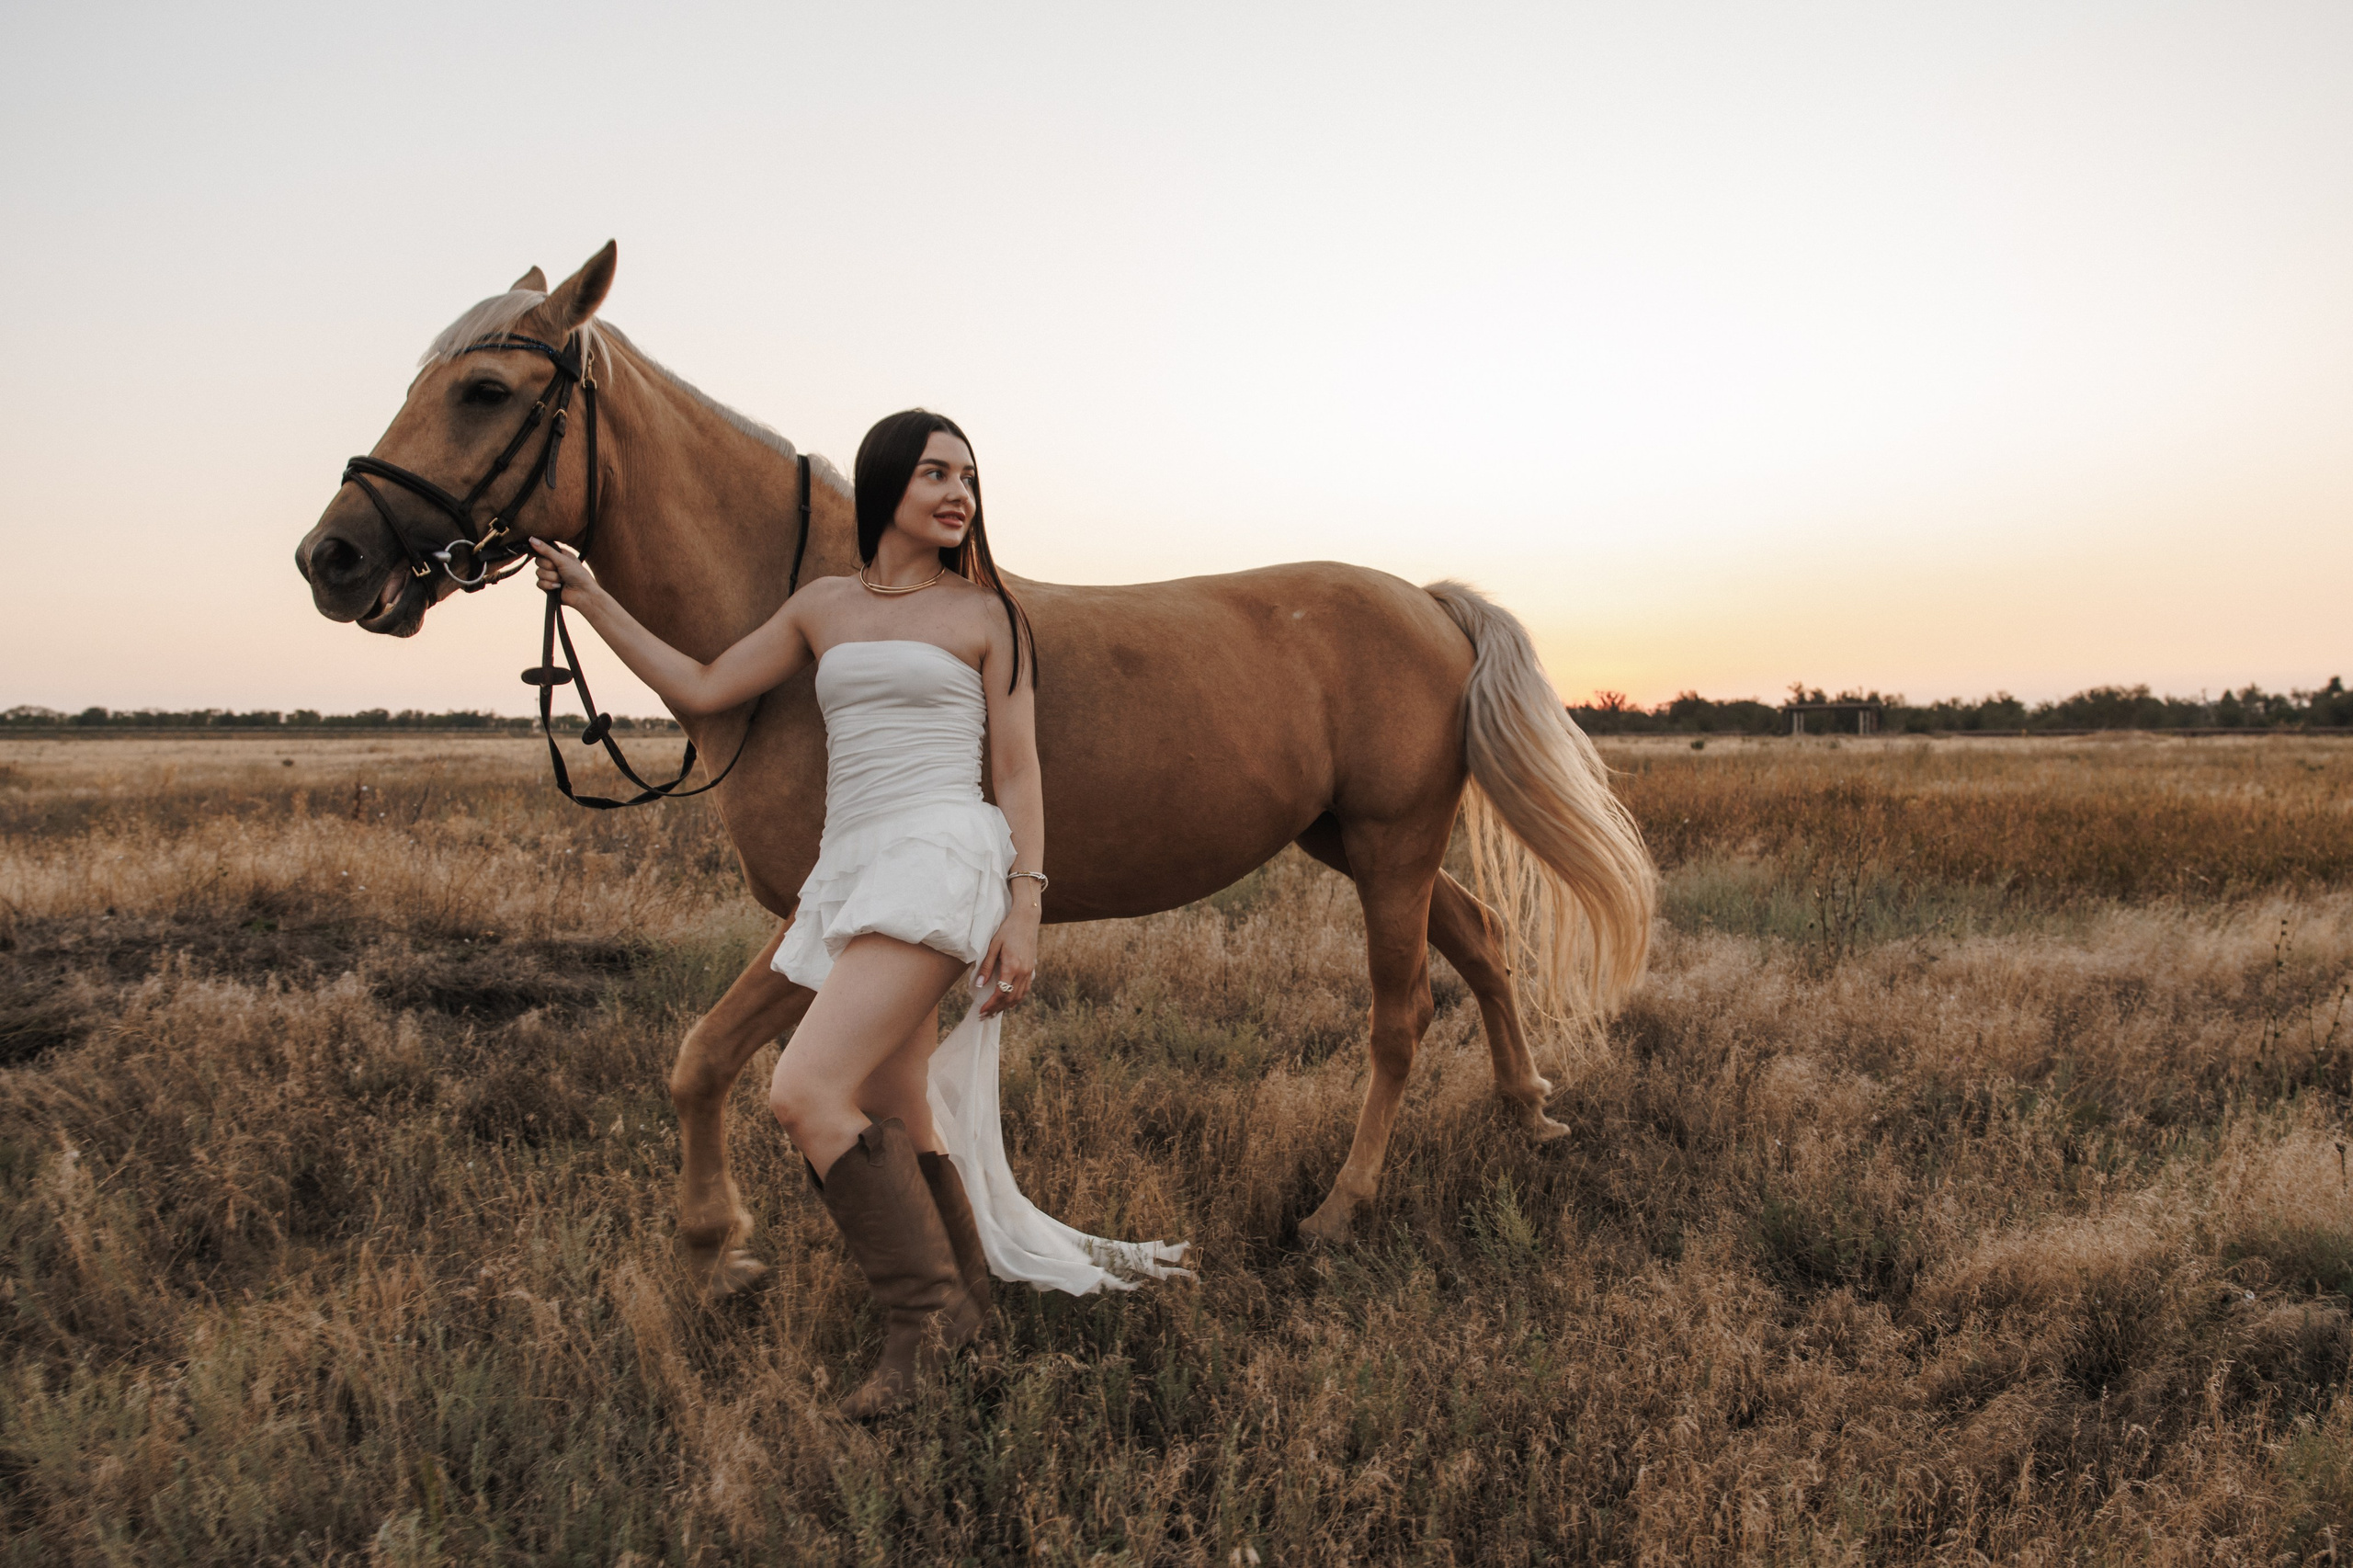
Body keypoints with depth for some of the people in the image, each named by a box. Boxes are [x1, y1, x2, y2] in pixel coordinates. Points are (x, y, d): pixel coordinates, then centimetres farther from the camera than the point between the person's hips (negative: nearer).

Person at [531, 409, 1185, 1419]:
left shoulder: (985, 613, 4)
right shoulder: (821, 607, 15)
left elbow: (1019, 773, 0)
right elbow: (699, 689, 18)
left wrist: (1024, 911, -8)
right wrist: (585, 594, 17)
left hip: (942, 854, -6)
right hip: (851, 869, 6)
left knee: (805, 1094, -18)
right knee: (900, 1124, 10)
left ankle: (923, 1310, -4)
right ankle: (968, 1298, 29)